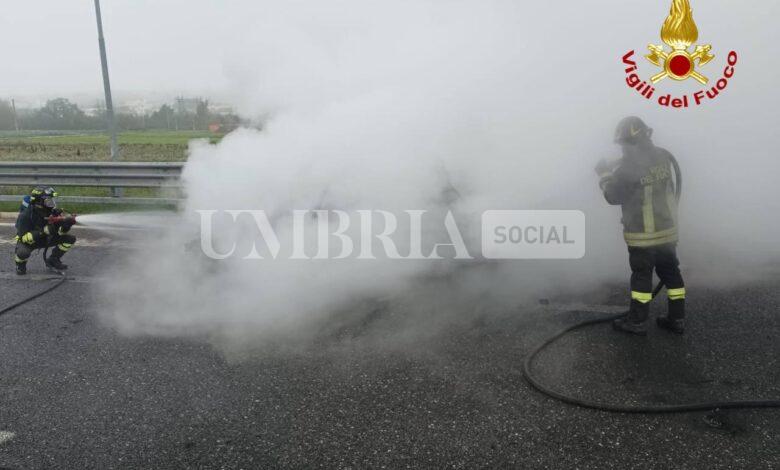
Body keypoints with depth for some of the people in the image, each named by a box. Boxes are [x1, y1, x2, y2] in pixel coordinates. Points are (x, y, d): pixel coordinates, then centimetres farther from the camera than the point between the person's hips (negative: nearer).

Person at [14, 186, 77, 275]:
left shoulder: (52, 212, -15)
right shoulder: (25, 215, -28)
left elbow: (60, 232, -12)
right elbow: (24, 238, -34)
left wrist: (66, 225, -36)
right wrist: (44, 231, -46)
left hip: (44, 239, 5)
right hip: (27, 241, -5)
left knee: (70, 239, -11)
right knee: (23, 252, -39)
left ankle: (53, 260, 8)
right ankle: (20, 264, 0)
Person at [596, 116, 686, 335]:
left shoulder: (629, 165, -18)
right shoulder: (664, 156, 3)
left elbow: (613, 196, -10)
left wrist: (605, 174, 7)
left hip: (642, 233, -6)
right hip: (667, 229, 6)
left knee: (641, 275, 3)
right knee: (670, 272, 13)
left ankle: (637, 322, 12)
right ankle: (677, 319, 21)